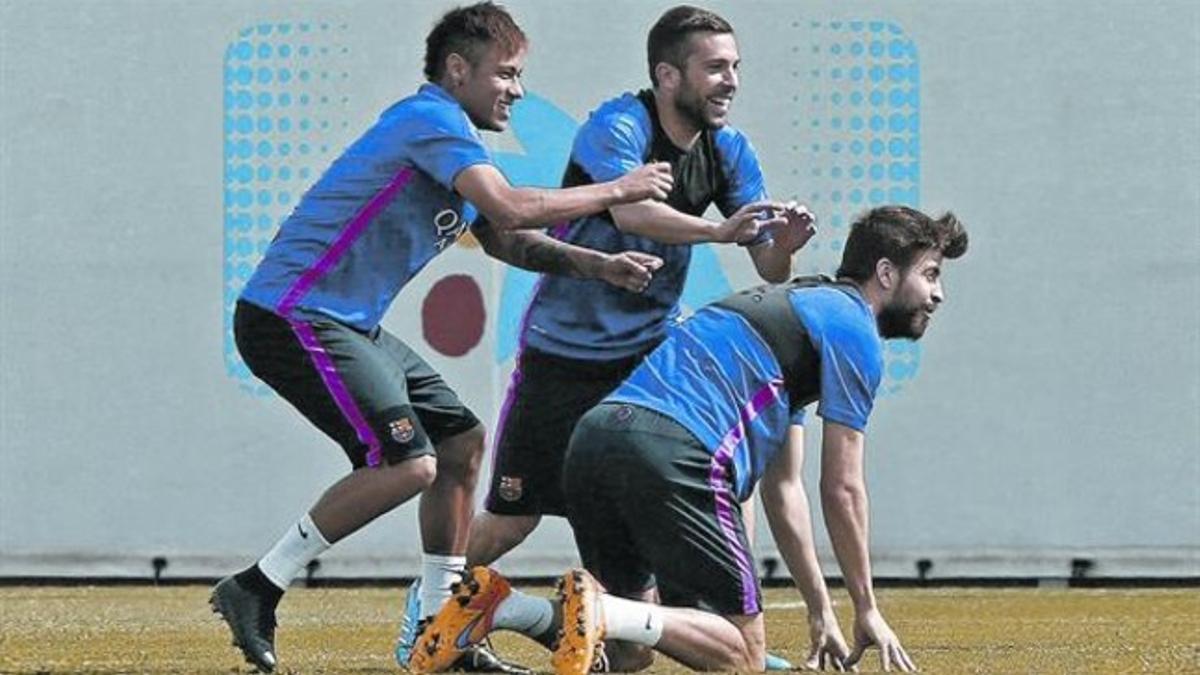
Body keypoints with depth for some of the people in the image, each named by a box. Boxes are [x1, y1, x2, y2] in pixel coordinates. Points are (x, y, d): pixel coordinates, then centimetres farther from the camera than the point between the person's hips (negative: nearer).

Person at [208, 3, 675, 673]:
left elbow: (504, 242, 25)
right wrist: (618, 190, -14)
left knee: (462, 441, 13)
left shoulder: (451, 138, 18)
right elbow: (510, 210, -25)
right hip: (293, 318, -11)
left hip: (349, 326, 11)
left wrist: (598, 264, 9)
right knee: (407, 462, -21)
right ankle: (256, 589, -13)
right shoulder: (432, 120, -14)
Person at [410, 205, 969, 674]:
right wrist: (866, 609, 15)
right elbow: (842, 489, 5)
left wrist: (821, 610, 35)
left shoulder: (797, 305, 35)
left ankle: (498, 607, -3)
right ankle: (602, 612, -24)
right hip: (675, 453, -9)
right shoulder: (853, 331, 6)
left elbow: (782, 486, 36)